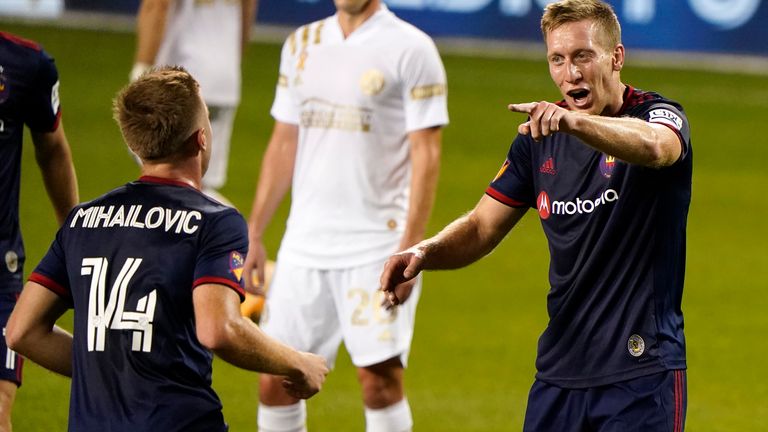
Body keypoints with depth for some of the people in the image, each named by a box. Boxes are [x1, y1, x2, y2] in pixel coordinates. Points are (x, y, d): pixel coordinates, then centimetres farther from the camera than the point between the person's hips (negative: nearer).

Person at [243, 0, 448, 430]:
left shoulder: (411, 50, -5)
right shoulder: (301, 44, 12)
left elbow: (426, 155, -9)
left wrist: (409, 249, -16)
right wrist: (254, 232, 12)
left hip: (377, 247, -5)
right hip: (304, 244, 5)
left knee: (380, 378, -11)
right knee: (275, 378, 3)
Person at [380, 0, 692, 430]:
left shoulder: (660, 115, -9)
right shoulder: (541, 141, 9)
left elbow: (653, 145, -35)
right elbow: (482, 227, 11)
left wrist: (574, 120, -53)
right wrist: (423, 252, -11)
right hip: (559, 372, 5)